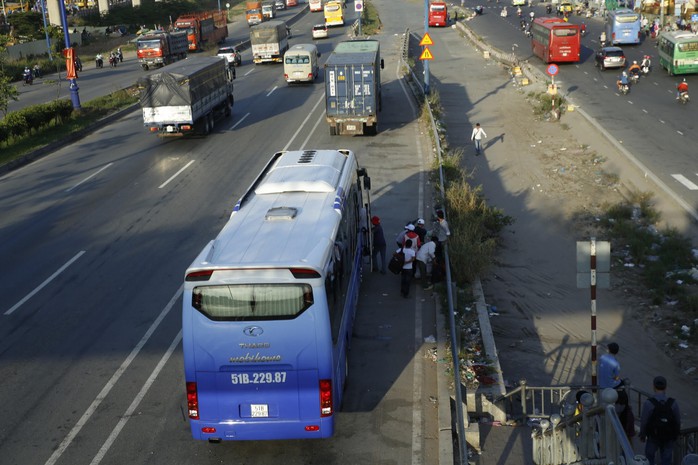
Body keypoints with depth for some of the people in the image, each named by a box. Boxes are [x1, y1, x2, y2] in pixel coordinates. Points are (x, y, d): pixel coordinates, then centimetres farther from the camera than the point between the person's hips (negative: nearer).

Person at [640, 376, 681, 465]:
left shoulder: (648, 403, -22)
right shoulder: (673, 403, -14)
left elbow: (644, 421, -15)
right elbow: (678, 422, -4)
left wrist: (642, 435, 2)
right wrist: (676, 435, 13)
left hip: (653, 437, -2)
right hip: (668, 438, 2)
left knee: (649, 457, 21)